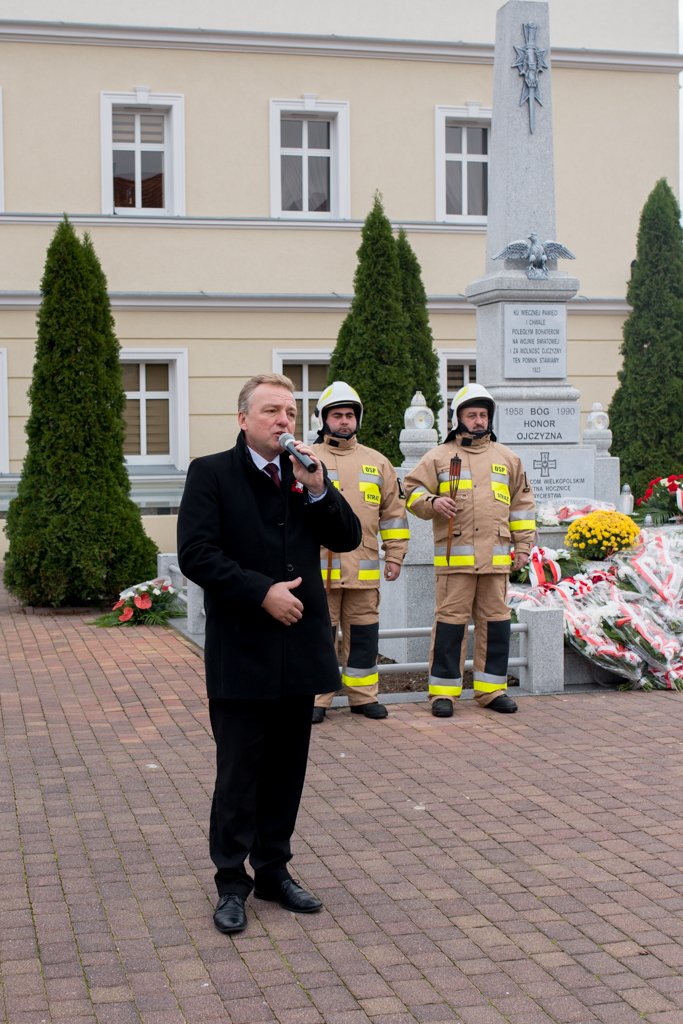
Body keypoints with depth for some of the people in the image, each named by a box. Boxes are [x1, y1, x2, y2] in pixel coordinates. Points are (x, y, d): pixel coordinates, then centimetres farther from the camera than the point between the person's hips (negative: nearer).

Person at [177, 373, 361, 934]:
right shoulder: (211, 473, -4)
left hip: (299, 649, 5)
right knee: (239, 773, 2)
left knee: (287, 768, 12)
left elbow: (348, 538, 5)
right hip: (241, 652, -5)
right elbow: (196, 555, -13)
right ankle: (232, 883, 14)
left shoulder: (306, 473, 10)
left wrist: (317, 488, -10)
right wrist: (261, 592, -17)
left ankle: (273, 869, 26)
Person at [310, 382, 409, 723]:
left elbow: (393, 513, 16)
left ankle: (363, 696, 17)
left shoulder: (377, 462, 13)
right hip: (319, 569, -3)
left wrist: (395, 556, 10)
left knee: (363, 633, 7)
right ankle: (316, 698, 9)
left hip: (364, 569, 3)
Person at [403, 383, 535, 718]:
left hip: (496, 558, 3)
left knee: (495, 621, 4)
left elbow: (522, 504, 20)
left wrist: (522, 544, 13)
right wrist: (432, 503, -15)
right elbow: (413, 490, 6)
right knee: (450, 621, -4)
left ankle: (491, 688, 13)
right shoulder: (439, 457, 8)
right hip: (454, 557, -3)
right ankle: (443, 691, 3)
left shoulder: (507, 458, 17)